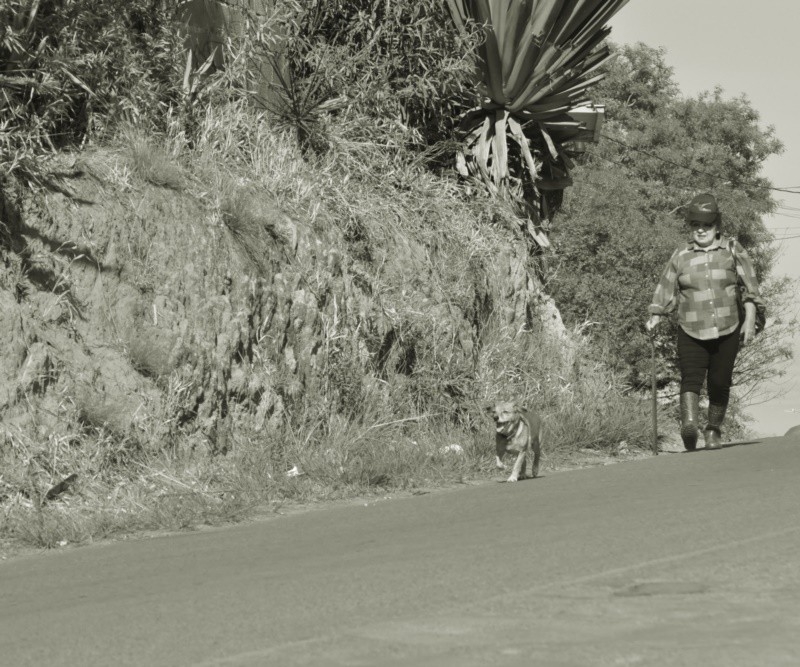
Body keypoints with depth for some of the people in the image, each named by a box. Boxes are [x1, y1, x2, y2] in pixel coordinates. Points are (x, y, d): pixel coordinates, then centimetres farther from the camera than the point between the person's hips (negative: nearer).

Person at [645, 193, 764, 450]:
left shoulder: (733, 250, 6)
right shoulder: (680, 257, 9)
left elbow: (749, 287, 5)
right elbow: (666, 292, 10)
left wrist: (750, 319, -3)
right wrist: (654, 318, -4)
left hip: (727, 331, 0)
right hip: (691, 332, 0)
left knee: (720, 383, 1)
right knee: (691, 377, -19)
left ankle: (714, 431, 18)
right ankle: (689, 423, -37)